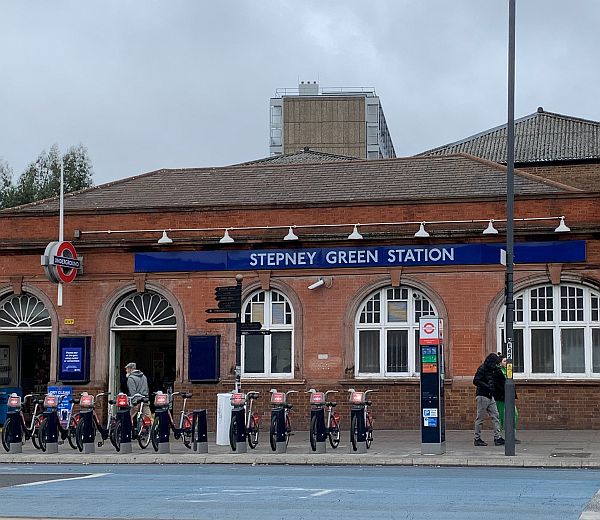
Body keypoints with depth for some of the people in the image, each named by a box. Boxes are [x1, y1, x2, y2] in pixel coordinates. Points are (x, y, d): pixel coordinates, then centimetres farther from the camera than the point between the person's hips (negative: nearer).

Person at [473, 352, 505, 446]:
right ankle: (477, 439, 6)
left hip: (490, 396, 9)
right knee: (480, 418, -1)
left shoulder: (490, 369, 14)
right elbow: (476, 381, -20)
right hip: (482, 396, -9)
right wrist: (487, 387, -21)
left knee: (495, 416, 4)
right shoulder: (482, 368, -12)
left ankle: (497, 437, 4)